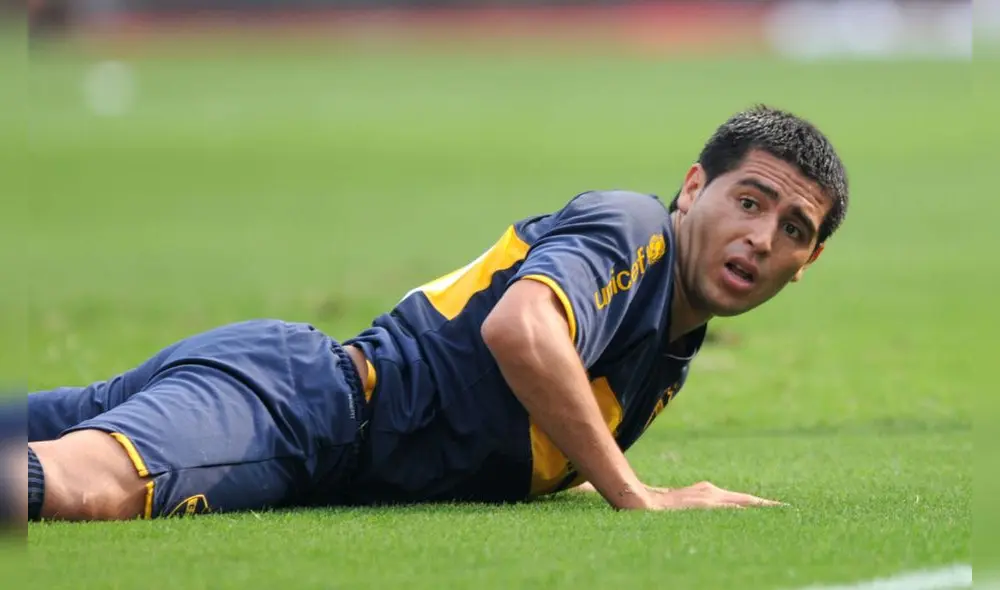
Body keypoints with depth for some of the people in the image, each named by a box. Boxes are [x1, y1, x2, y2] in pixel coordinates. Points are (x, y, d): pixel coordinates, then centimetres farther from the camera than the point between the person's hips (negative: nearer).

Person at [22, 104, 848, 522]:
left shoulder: (676, 348, 21)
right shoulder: (630, 227, -7)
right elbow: (518, 328, -27)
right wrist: (633, 495, -22)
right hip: (289, 400, -10)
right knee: (84, 486, -39)